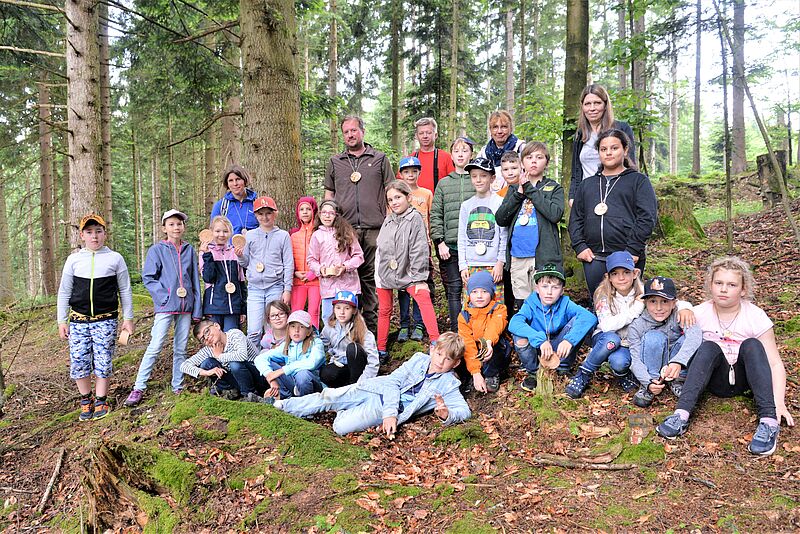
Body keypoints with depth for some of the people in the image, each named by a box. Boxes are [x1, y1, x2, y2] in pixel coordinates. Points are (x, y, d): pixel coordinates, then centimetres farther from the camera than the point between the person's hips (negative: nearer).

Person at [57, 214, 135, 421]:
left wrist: (128, 318, 4)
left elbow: (125, 291, 6)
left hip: (105, 320, -2)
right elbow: (64, 292, 11)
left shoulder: (115, 258, 2)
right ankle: (86, 401, 19)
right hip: (79, 320, 2)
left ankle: (101, 401, 16)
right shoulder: (74, 259, 6)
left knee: (103, 362, 0)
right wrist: (62, 321, 7)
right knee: (78, 363, 1)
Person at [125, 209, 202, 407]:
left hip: (186, 308, 3)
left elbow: (195, 280, 10)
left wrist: (197, 309, 7)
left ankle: (178, 387, 18)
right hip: (165, 307, -3)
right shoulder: (157, 250, 0)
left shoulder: (189, 250, 9)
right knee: (155, 347, -5)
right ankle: (138, 388, 2)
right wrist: (166, 296, -13)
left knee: (181, 348, 9)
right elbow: (148, 278, -3)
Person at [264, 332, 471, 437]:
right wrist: (391, 413, -20)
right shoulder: (419, 359, 1)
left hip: (383, 411, -3)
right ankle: (282, 405, 15)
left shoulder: (448, 384, -5)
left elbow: (464, 410, -11)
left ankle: (345, 414, 14)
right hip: (379, 390, 3)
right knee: (329, 396, -5)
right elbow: (393, 381, -6)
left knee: (341, 427, -21)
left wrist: (446, 414, -35)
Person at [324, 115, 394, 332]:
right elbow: (329, 194, 18)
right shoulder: (335, 162, 16)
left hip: (374, 229, -1)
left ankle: (372, 325, 10)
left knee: (371, 277, 2)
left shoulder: (380, 159, 11)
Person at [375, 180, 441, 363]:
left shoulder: (415, 218, -8)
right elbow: (380, 247, 12)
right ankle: (381, 350, 20)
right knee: (384, 310, 10)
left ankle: (435, 342, -23)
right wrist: (378, 274, 8)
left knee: (424, 299, -22)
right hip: (384, 271, 5)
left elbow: (419, 250, -13)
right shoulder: (388, 221, 7)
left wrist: (419, 277, -16)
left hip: (406, 273, -4)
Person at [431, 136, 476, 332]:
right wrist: (439, 241, -2)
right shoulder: (443, 183, 13)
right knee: (453, 289, 2)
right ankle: (456, 332, 7)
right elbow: (435, 215, 9)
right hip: (449, 244, 1)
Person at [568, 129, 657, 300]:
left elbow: (646, 218, -3)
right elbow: (575, 218, 16)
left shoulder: (639, 180, 8)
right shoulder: (587, 184, 21)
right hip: (593, 258, 4)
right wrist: (580, 246, 1)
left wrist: (633, 250, -13)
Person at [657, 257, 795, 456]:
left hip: (743, 379, 0)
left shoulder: (756, 317, -10)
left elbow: (775, 364, -13)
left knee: (752, 345, -27)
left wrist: (779, 403, -25)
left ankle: (769, 420, -37)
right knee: (709, 347, -28)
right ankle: (681, 415, -41)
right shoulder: (699, 314, -5)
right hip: (715, 381, 1)